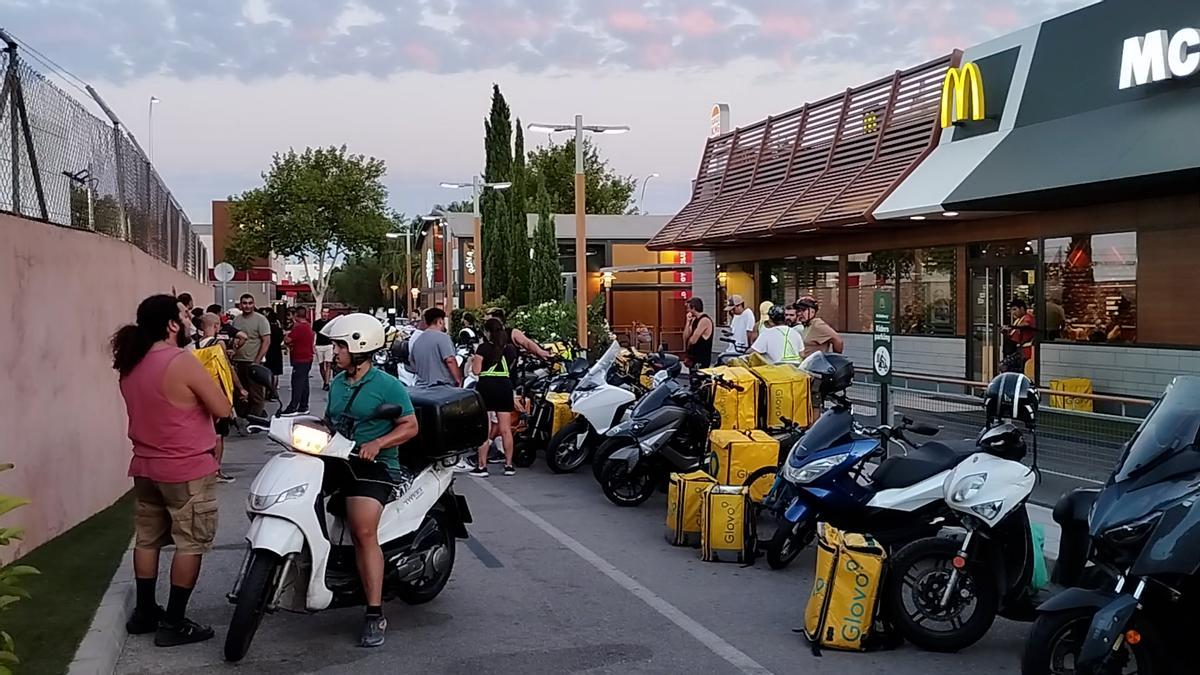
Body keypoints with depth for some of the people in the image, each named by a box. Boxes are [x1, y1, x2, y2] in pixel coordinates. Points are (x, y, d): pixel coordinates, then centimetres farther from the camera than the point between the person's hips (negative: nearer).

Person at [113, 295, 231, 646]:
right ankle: (174, 623, 5)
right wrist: (210, 377, -1)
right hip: (187, 471, -8)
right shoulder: (183, 362, -21)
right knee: (190, 544, 2)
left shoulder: (131, 365, 4)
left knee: (147, 539, 18)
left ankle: (144, 612, 28)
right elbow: (223, 409, -16)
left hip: (145, 468, 8)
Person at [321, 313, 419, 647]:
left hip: (373, 466, -8)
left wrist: (377, 444, -21)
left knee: (364, 532, -25)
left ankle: (375, 615, -22)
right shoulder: (337, 382, 16)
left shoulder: (387, 386, -6)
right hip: (336, 460, 8)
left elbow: (410, 426, -7)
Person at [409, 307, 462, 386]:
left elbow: (414, 367, 21)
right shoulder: (442, 337, -10)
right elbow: (450, 361, -18)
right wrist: (458, 380, -12)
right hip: (443, 387, -7)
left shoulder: (416, 341, 13)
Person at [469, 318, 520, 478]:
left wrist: (473, 361, 10)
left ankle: (482, 466, -1)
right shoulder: (511, 349, 8)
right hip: (505, 386, 4)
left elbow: (476, 370, -9)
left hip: (486, 386, -4)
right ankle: (509, 465, 11)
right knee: (505, 429, 7)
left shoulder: (483, 348, -7)